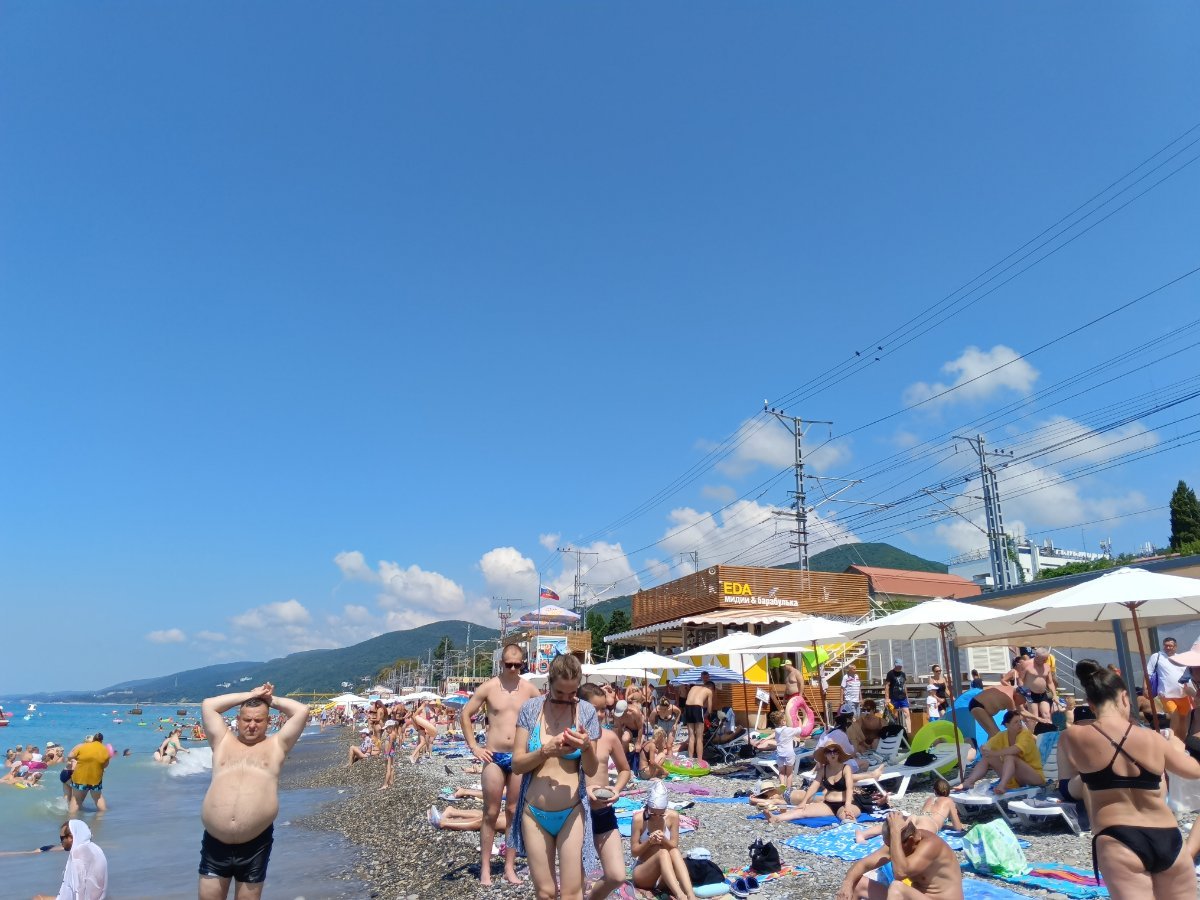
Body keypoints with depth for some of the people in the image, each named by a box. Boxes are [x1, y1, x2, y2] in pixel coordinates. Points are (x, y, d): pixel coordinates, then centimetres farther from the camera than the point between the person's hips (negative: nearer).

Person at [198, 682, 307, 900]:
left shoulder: (276, 745, 8)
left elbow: (302, 711, 1)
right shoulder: (223, 741, 12)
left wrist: (270, 699, 14)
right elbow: (207, 705, 8)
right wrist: (251, 694, 12)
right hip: (215, 842, 1)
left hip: (255, 843, -1)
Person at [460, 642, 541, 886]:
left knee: (514, 812, 8)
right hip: (494, 757, -1)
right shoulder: (488, 687, -5)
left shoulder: (530, 689, 0)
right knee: (491, 813, 3)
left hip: (520, 758, 2)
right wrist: (474, 747, -4)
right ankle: (485, 868, 13)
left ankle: (509, 867, 18)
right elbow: (465, 715, 1)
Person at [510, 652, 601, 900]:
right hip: (534, 812, 1)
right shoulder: (531, 708, -5)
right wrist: (546, 751, -22)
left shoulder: (586, 711, -5)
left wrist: (587, 747, -22)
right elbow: (517, 764, -5)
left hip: (572, 812, -1)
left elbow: (591, 770, -1)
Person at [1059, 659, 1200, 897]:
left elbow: (1065, 773, 14)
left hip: (1118, 842, -3)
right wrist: (1177, 747, 42)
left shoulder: (1073, 738, -6)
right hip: (1169, 841, 3)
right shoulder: (1153, 738, 0)